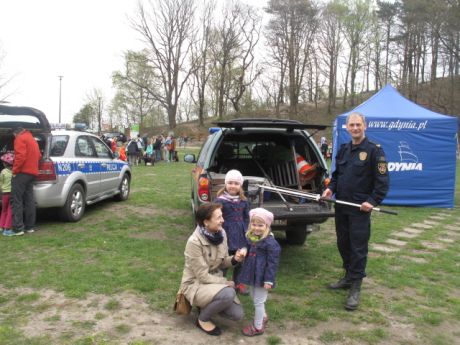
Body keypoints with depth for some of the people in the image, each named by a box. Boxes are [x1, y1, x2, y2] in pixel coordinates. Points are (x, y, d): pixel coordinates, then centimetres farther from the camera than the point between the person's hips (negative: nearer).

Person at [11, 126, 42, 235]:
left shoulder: (20, 139, -5)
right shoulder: (32, 140, 23)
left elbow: (20, 156, -17)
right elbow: (38, 156, 24)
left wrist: (15, 171, -13)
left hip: (22, 172, -9)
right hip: (32, 172, 9)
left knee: (16, 200, -8)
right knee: (29, 200, 10)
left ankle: (18, 228, -12)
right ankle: (29, 226, 12)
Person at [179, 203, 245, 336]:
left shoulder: (221, 233, -7)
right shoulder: (194, 242, -27)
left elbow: (222, 263, 4)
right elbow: (203, 276, -23)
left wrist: (234, 259, -17)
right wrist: (227, 282, -17)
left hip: (215, 280, 7)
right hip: (195, 285, -7)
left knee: (237, 314, -6)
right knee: (228, 293, -33)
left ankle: (207, 305, 19)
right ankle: (203, 319, -5)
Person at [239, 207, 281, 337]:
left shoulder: (270, 242, -22)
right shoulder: (251, 238, 1)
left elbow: (273, 263, -20)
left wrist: (269, 280, -20)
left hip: (261, 276, -8)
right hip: (252, 274, 8)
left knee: (258, 301, 5)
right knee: (254, 298, 23)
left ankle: (258, 327, 21)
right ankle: (263, 316, 46)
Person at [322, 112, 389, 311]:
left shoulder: (374, 150, -7)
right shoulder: (344, 149, 13)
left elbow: (382, 180, -9)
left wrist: (373, 201, -18)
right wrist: (331, 188, 4)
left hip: (360, 209, -7)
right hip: (341, 206, 7)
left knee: (358, 247, -3)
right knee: (343, 244, 15)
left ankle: (355, 289, 6)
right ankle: (349, 277, 32)